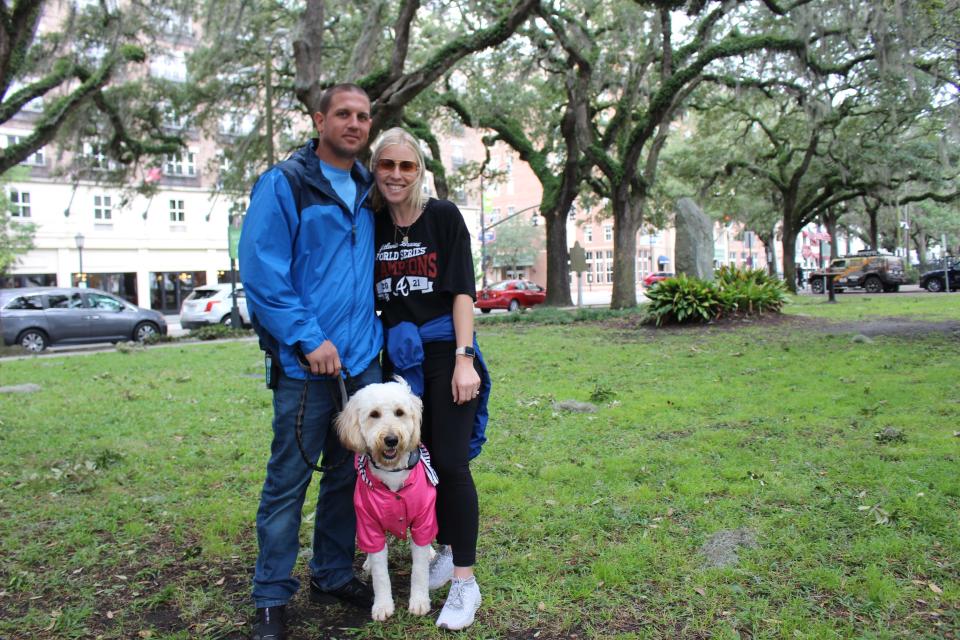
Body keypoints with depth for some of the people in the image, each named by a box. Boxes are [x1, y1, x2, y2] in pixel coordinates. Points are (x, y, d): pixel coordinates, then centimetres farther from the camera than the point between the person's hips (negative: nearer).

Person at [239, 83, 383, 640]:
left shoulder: (367, 191, 13)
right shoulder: (283, 184, -6)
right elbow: (261, 273, -13)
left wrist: (374, 337, 12)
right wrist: (309, 339, -17)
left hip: (364, 361, 6)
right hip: (305, 363, -6)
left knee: (349, 475, 14)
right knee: (289, 481, 3)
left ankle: (333, 575, 31)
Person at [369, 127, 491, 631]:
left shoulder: (443, 216, -4)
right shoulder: (371, 225, 6)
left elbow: (462, 290, -7)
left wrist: (464, 358, -14)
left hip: (446, 351, -4)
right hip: (399, 357, 4)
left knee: (450, 463, -6)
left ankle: (464, 581, 4)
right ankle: (445, 549, 28)